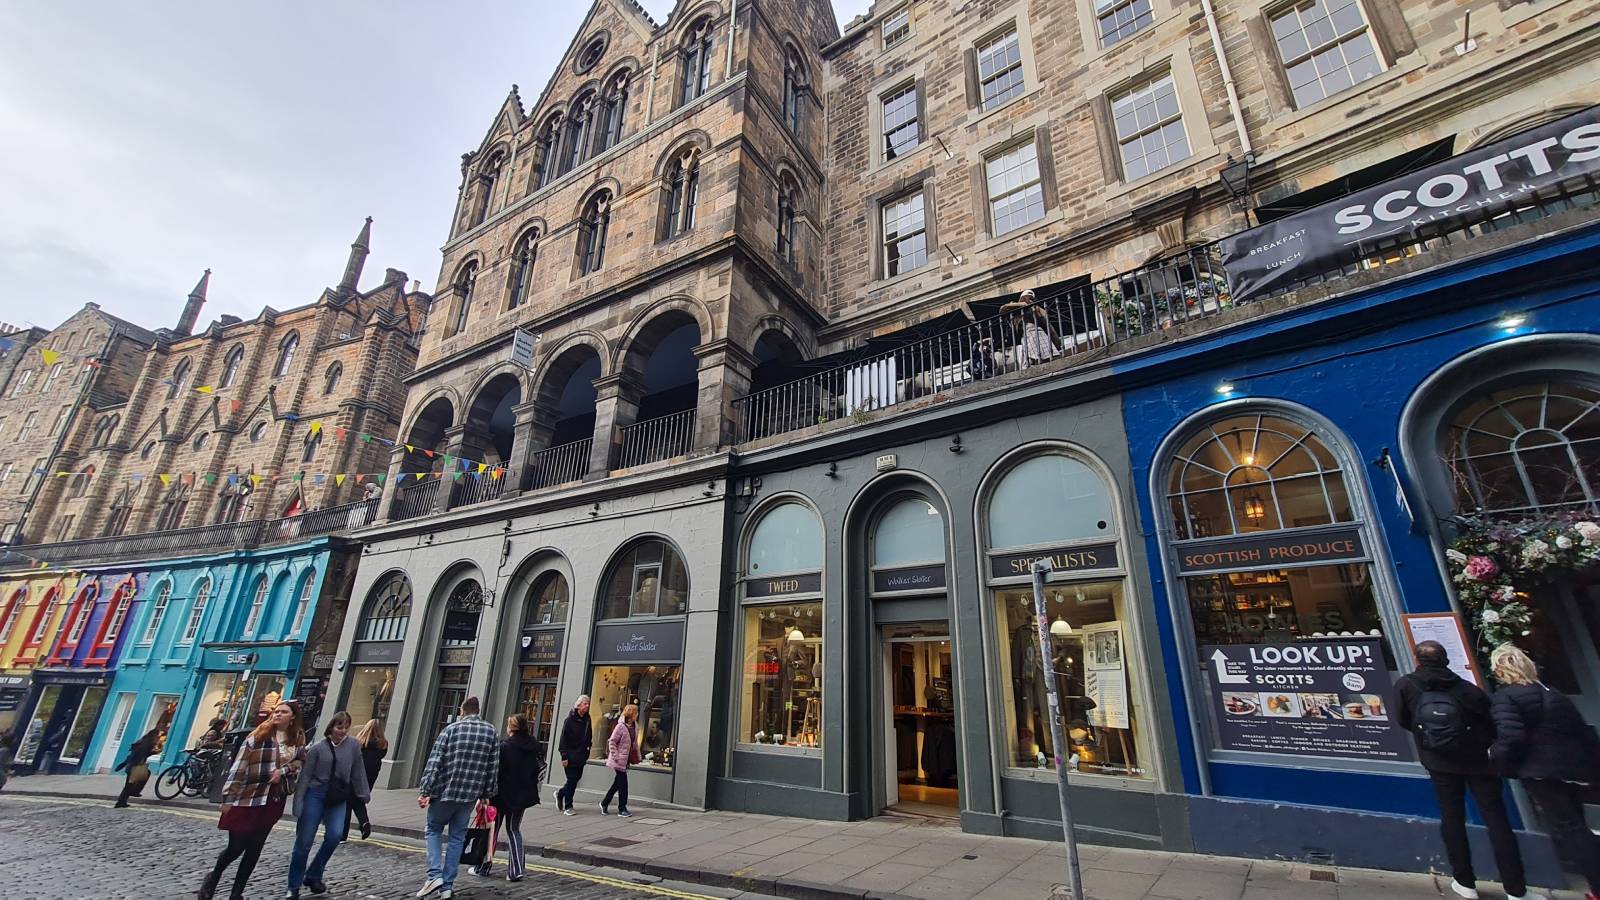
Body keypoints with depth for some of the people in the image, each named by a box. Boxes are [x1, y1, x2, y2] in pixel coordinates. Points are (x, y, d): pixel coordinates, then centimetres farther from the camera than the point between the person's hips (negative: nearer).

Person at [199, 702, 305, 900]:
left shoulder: (298, 738, 4)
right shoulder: (257, 736, -5)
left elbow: (301, 761, 6)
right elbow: (239, 767, -6)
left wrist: (283, 771, -11)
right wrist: (228, 797, -9)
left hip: (274, 800, 3)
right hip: (247, 797, -3)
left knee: (255, 848, 8)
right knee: (236, 847, 4)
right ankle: (213, 876, 35)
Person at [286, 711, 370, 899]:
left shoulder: (353, 746, 0)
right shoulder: (318, 748, -4)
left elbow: (358, 773, 5)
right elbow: (305, 776, -1)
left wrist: (364, 795, 7)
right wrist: (298, 803, -7)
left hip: (339, 798, 1)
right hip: (316, 794, -1)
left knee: (335, 835, -15)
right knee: (304, 841, 2)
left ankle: (313, 875, 7)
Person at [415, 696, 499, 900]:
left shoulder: (451, 729, -4)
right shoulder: (491, 732, 3)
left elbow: (434, 762, -8)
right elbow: (493, 768, 4)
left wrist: (425, 791, -4)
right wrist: (486, 795, 12)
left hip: (445, 791, -2)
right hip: (471, 795, 2)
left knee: (433, 830, 19)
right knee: (457, 838, 15)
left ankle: (434, 875, 4)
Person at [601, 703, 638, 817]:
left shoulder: (632, 727, 6)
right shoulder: (621, 726, -17)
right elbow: (612, 742, -16)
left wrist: (636, 756, 11)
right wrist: (615, 756, -19)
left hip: (626, 759, 8)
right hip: (619, 760, -8)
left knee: (618, 783, 15)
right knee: (623, 783, -2)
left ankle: (604, 803, 30)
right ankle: (622, 809, 9)